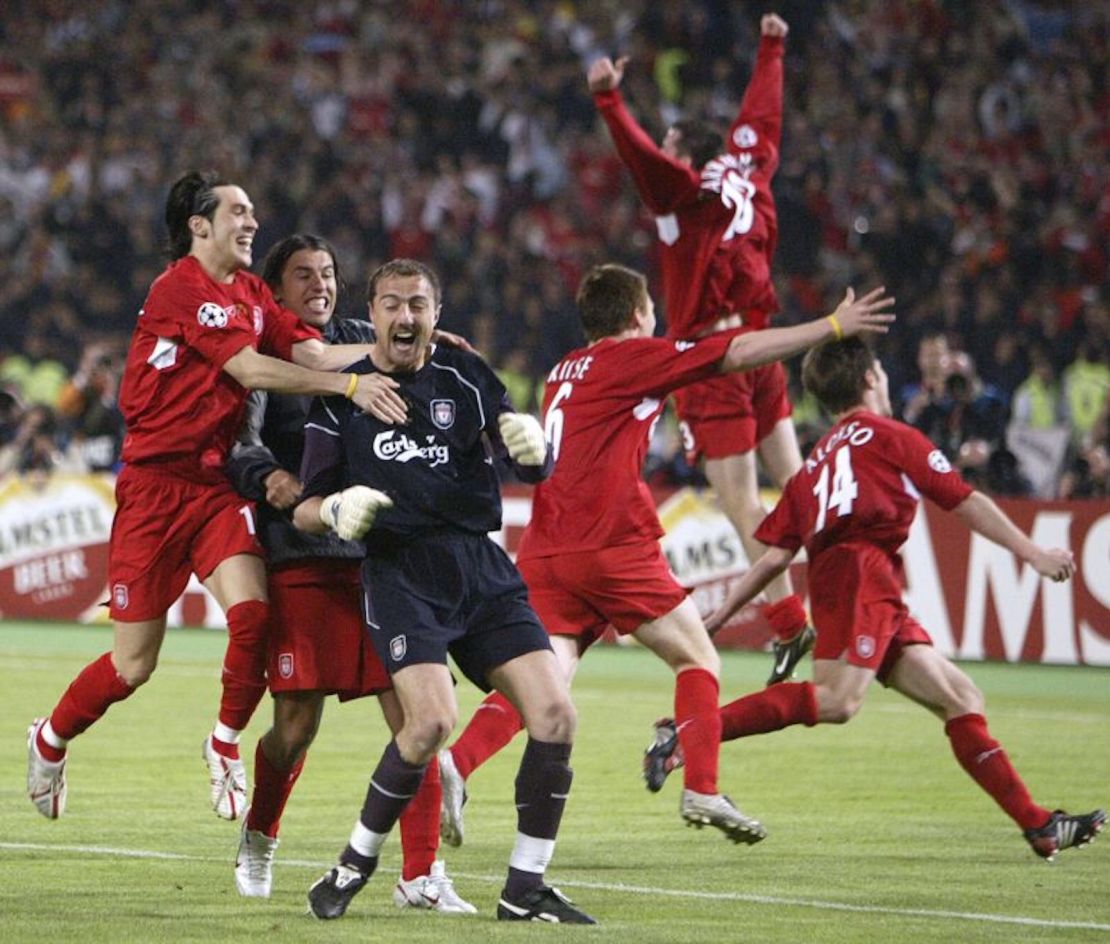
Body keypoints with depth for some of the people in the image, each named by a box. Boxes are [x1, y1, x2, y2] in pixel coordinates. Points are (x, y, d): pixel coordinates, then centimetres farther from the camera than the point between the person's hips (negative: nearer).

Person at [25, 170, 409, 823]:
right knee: (134, 665, -1)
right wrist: (351, 386, -24)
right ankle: (50, 741, 26)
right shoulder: (179, 288, -13)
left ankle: (226, 746, 4)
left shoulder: (252, 294, 12)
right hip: (156, 482, -6)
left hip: (217, 483, 6)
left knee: (253, 613, -18)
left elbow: (314, 354, 1)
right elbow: (251, 370, -20)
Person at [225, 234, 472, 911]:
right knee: (297, 723, -2)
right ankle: (259, 838, 27)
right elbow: (239, 437, -9)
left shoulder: (364, 343, 16)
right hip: (301, 556, -3)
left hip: (380, 551, 3)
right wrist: (268, 477, -30)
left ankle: (422, 874, -4)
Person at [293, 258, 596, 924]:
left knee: (555, 714, -10)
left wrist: (532, 443, -18)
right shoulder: (342, 396, 7)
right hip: (401, 573, -3)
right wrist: (337, 509, -15)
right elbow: (305, 508, 8)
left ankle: (525, 890, 3)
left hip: (483, 569, 3)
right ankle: (357, 863, -3)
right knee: (433, 720, -24)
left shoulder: (465, 376, 11)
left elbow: (536, 470, 6)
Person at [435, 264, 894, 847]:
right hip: (612, 546, -7)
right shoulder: (630, 357, -1)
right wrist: (833, 326, 1)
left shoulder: (565, 371, 21)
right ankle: (701, 791, 0)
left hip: (544, 549, 7)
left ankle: (455, 763, -26)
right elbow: (738, 354, -3)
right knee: (696, 657, 8)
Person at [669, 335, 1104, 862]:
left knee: (959, 697, 7)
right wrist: (1033, 554, 9)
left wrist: (722, 614, 20)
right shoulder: (891, 437, 11)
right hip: (861, 571, -8)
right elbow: (964, 502, 6)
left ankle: (1039, 826, 1)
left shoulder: (815, 463, 29)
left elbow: (775, 554, 18)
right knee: (837, 701, -26)